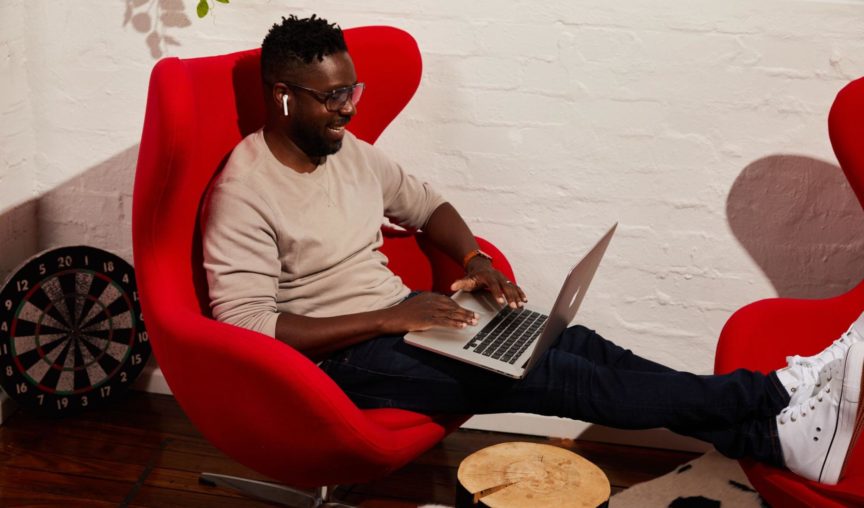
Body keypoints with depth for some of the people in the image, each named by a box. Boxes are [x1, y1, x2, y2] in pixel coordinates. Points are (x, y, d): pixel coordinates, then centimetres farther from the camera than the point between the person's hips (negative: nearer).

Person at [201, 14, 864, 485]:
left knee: (572, 343, -12)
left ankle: (771, 431, -15)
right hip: (342, 356, -7)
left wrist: (475, 259, -2)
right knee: (550, 376, -19)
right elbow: (246, 326, -24)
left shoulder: (346, 149, 6)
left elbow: (424, 203, 19)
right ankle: (775, 399, -17)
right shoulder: (244, 194, -18)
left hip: (397, 315, 8)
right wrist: (388, 319, -24)